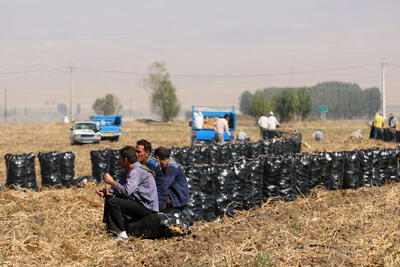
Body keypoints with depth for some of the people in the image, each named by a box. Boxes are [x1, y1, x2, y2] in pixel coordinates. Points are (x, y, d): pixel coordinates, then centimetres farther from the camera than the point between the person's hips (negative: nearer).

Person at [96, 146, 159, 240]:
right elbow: (121, 186, 18)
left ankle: (122, 234, -18)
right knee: (108, 198, 15)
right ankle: (110, 227, 13)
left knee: (112, 202, -22)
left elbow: (126, 191, -27)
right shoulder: (132, 170, 16)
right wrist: (106, 192, 0)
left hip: (147, 209, -11)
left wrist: (112, 182, -13)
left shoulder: (137, 171, -18)